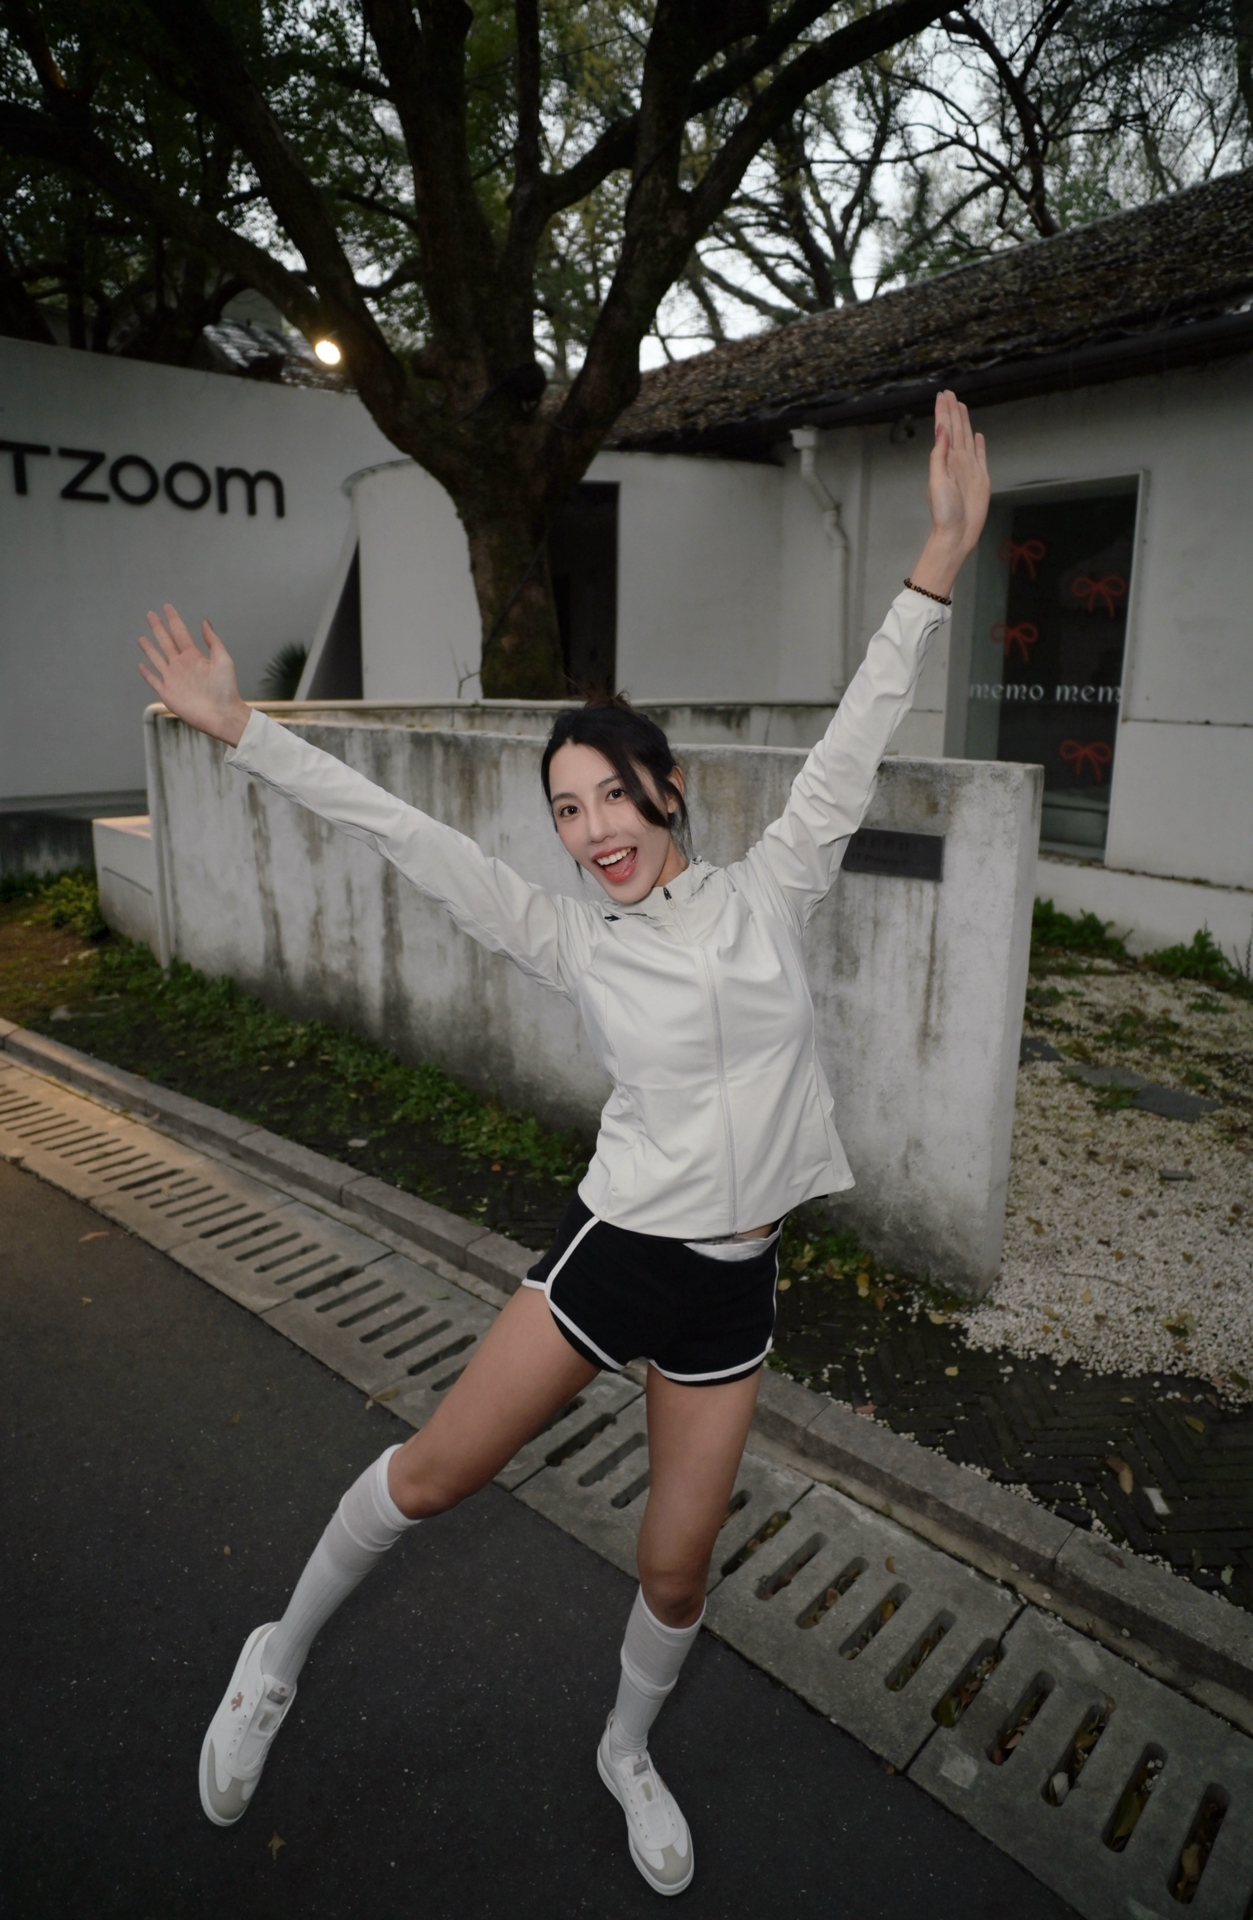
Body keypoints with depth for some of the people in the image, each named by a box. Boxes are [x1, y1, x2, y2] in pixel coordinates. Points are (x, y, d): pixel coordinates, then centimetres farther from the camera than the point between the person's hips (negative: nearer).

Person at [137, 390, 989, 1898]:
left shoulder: (768, 890, -3)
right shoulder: (572, 942, -5)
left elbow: (854, 743, -8)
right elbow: (405, 838, -9)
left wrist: (940, 555, -13)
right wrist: (240, 730, -10)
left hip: (733, 1283, 1)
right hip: (614, 1252, -1)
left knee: (677, 1564, 15)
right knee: (432, 1475, 6)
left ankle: (626, 1756, 47)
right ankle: (281, 1659, 38)